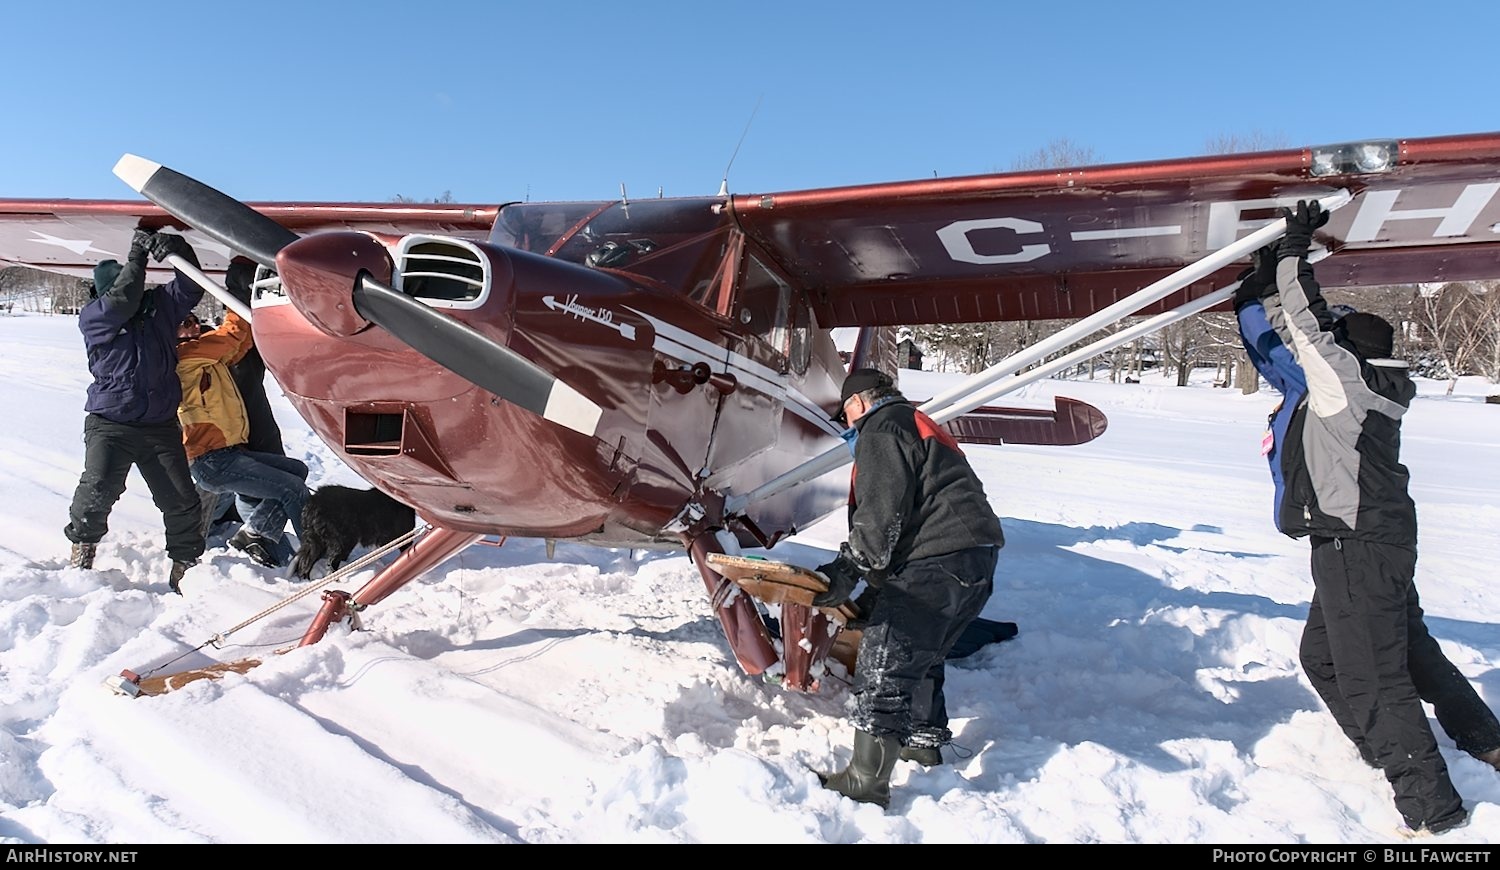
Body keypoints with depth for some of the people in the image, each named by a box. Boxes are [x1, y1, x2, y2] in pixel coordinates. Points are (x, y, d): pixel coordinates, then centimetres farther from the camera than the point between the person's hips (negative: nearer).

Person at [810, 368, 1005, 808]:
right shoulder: (920, 425, 30)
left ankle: (866, 781, -13)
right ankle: (925, 742, 39)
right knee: (919, 654, 26)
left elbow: (881, 515, -15)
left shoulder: (881, 430, -2)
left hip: (940, 560, -11)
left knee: (884, 659, -11)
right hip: (979, 556, 11)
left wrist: (847, 569, -13)